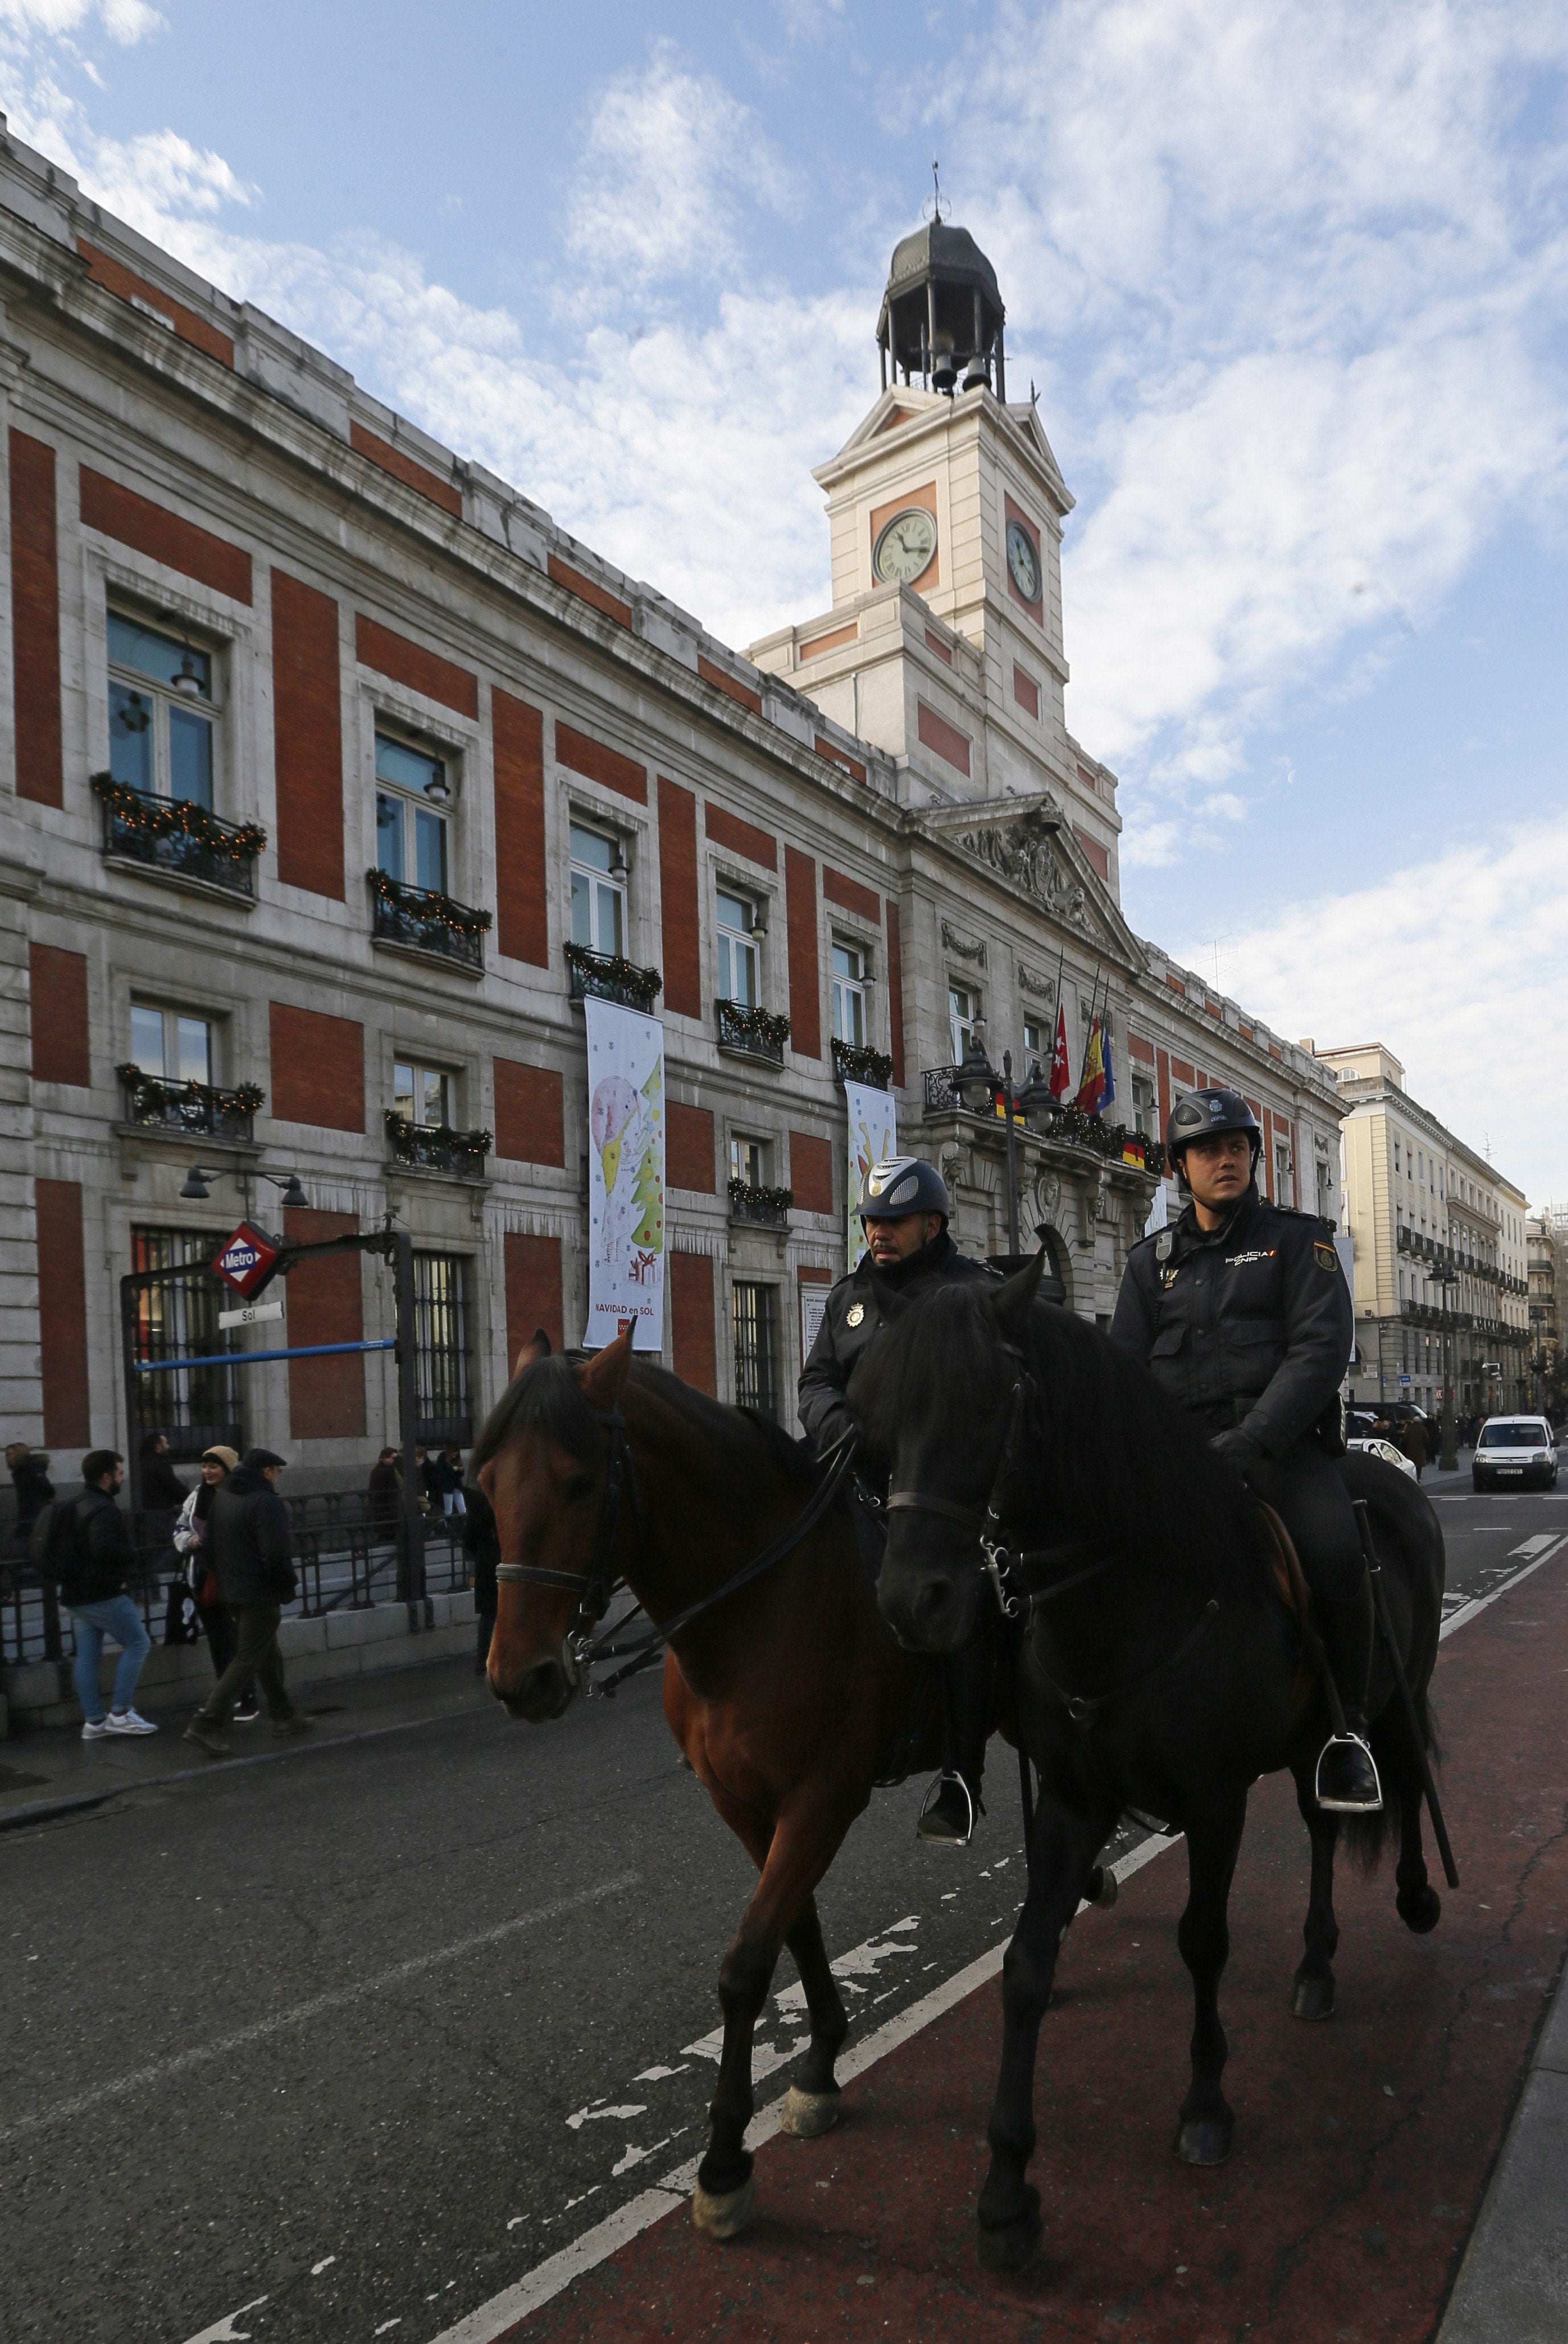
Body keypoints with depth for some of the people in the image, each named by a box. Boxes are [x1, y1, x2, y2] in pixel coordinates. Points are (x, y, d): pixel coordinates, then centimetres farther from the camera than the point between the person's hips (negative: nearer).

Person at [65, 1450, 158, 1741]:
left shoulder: (78, 1506, 15)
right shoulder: (104, 1510, -19)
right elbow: (105, 1551, -30)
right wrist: (132, 1556, -13)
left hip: (76, 1594, 10)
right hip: (101, 1594, -10)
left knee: (87, 1656, 9)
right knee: (138, 1643, -2)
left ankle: (94, 1721, 12)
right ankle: (120, 1713, -2)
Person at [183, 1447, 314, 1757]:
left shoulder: (221, 1497, 8)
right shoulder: (267, 1502, -19)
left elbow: (211, 1545, 13)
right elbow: (276, 1556, -24)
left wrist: (224, 1576, 19)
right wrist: (289, 1584, -8)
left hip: (232, 1590, 9)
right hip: (261, 1594, -9)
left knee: (268, 1654, 20)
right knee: (247, 1660, -2)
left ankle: (283, 1715, 29)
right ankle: (207, 1724, -6)